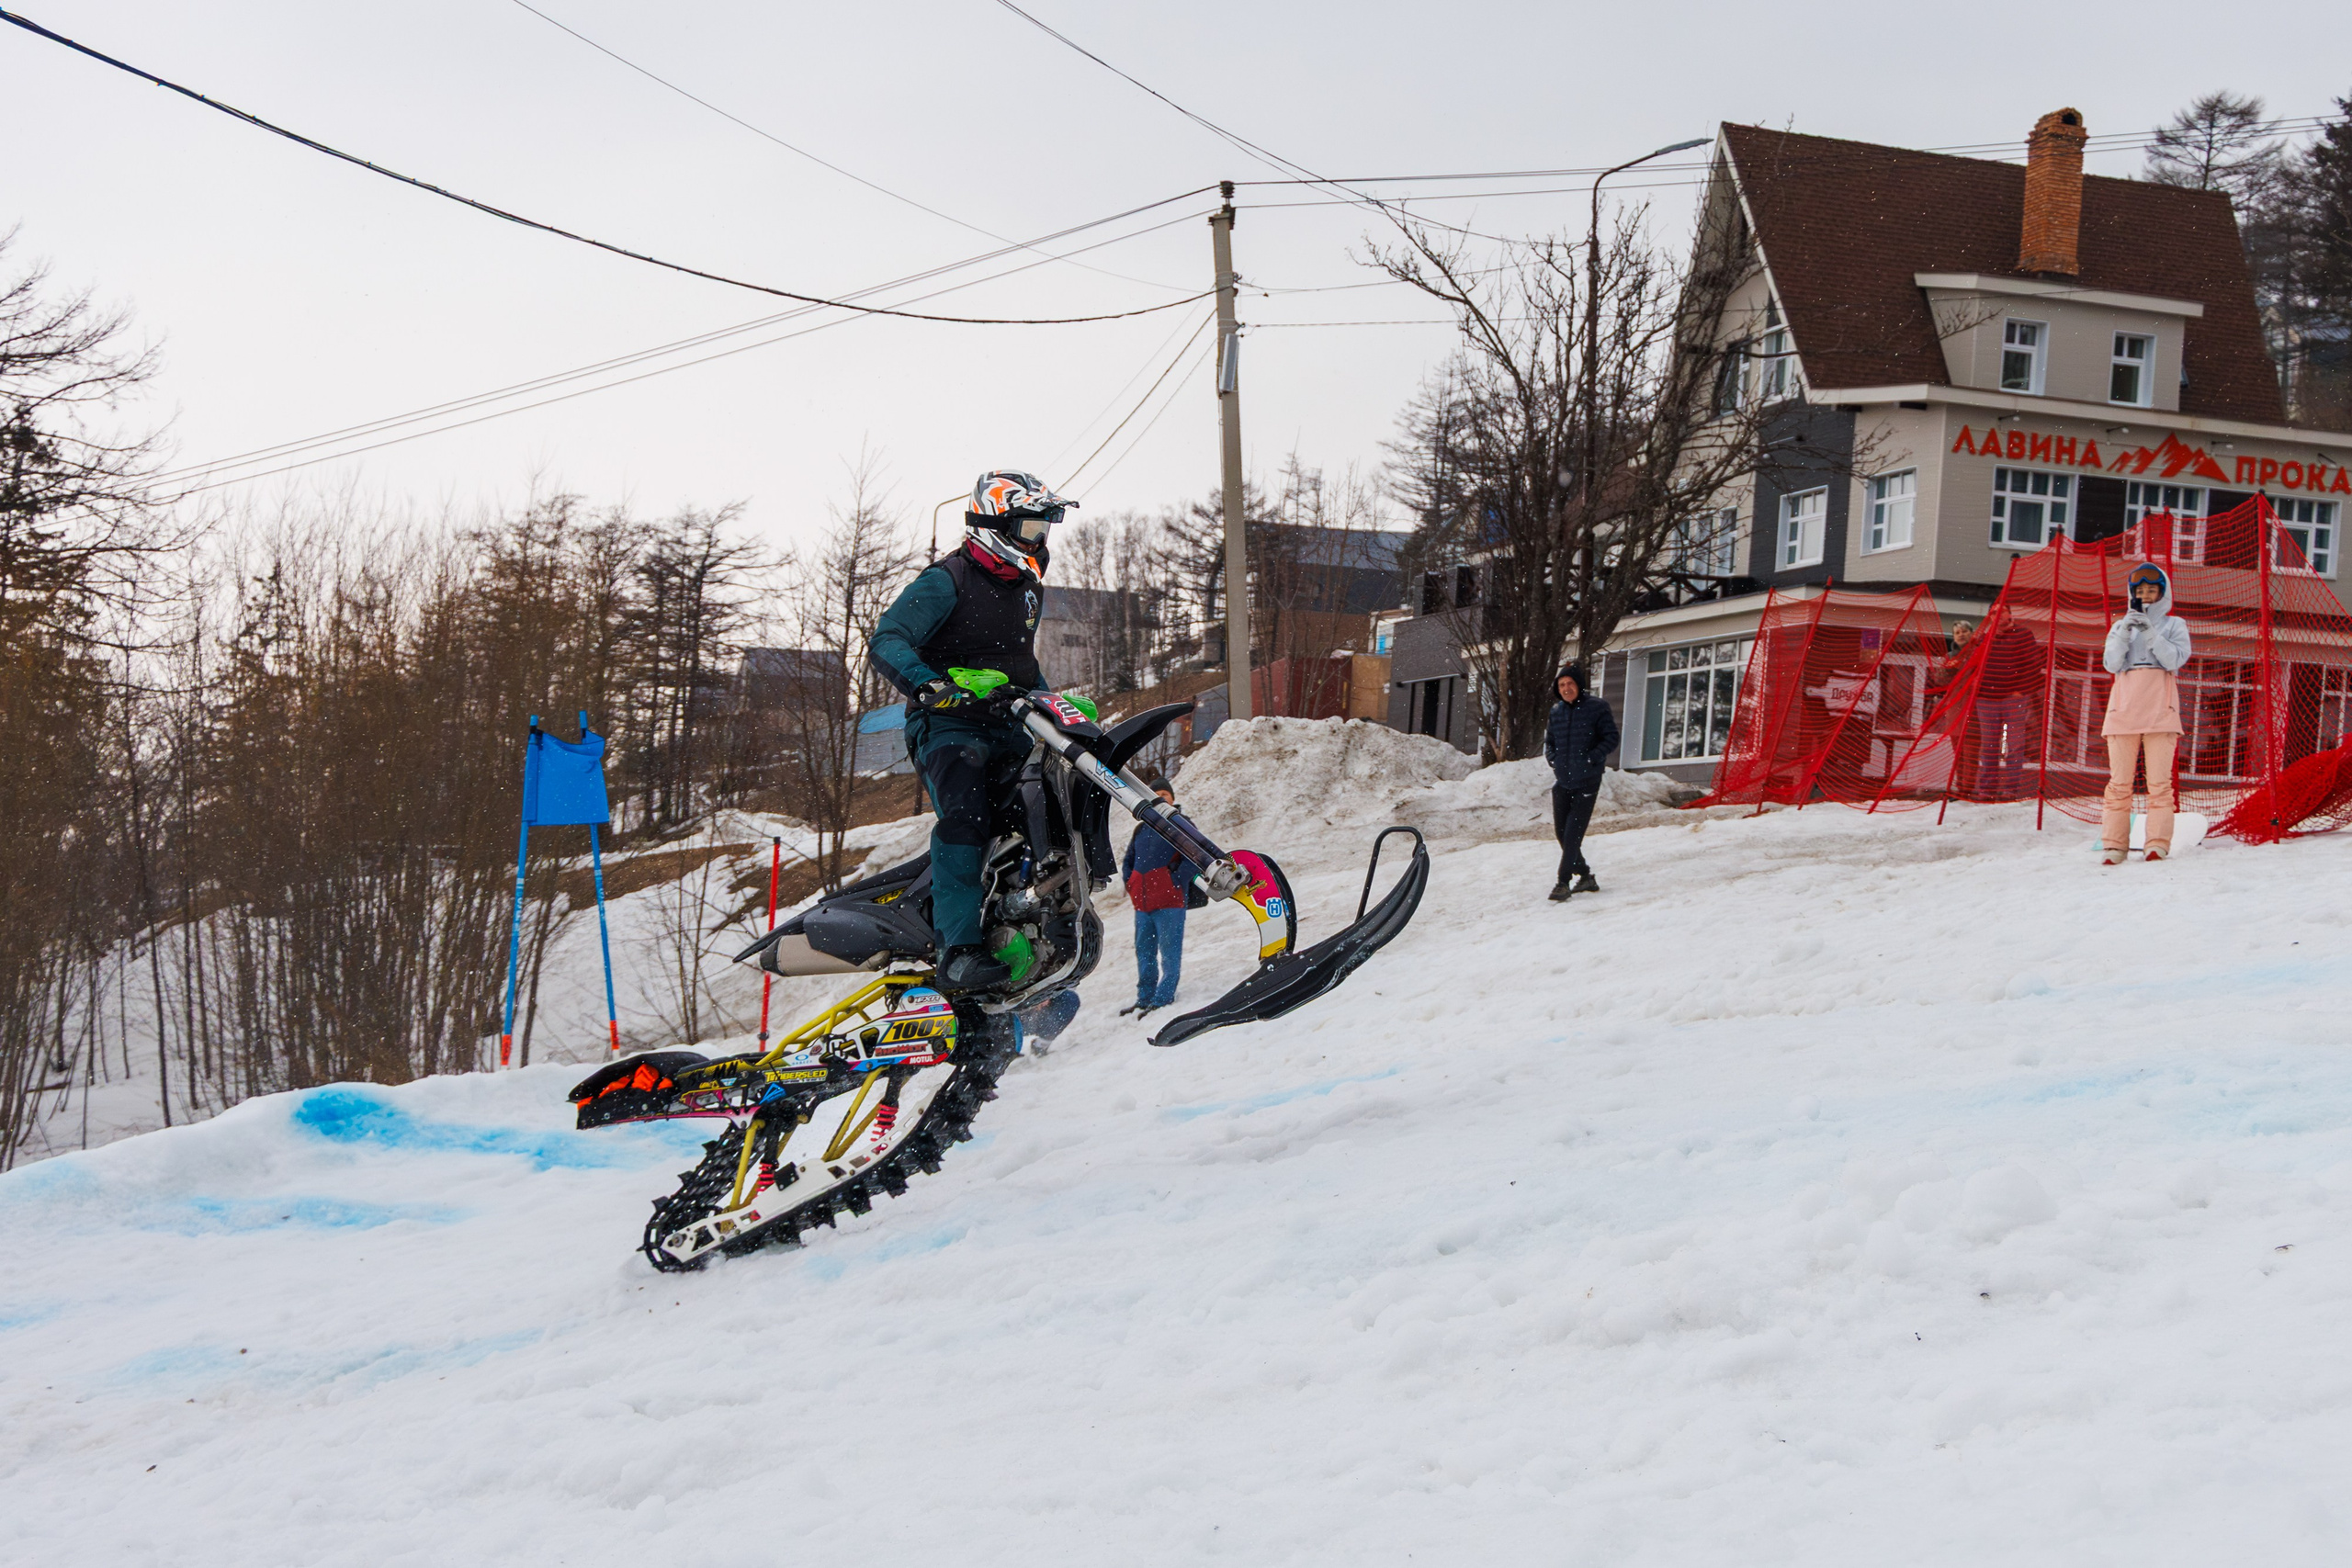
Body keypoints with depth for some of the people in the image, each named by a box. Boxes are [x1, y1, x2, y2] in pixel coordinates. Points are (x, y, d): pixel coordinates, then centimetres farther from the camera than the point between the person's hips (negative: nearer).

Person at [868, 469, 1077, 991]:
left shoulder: (1028, 590, 19)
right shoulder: (947, 581, -8)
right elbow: (886, 639, -18)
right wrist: (926, 683, -35)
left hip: (1007, 729, 8)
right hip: (948, 726, -8)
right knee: (964, 818, -30)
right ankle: (958, 951, -36)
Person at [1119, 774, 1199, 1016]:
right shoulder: (1141, 830, 17)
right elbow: (1128, 860, 29)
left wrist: (1177, 881, -16)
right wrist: (1129, 883, 12)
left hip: (1169, 901, -7)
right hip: (1142, 903, 7)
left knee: (1169, 952, -5)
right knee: (1144, 951, 12)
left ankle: (1163, 998, -3)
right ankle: (1145, 998, 19)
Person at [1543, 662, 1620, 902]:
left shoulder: (1596, 708, -6)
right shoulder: (1556, 711, 10)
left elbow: (1611, 738, -6)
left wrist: (1591, 759, -15)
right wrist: (1552, 759, 5)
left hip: (1586, 781, -6)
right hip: (1562, 781, 6)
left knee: (1573, 834, -11)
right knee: (1561, 833, 9)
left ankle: (1564, 883, -10)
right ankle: (1584, 876, 24)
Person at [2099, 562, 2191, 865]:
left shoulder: (2174, 625, 13)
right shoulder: (2120, 625, 17)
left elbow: (2176, 659, -4)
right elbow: (2111, 663, 4)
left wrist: (2150, 633, -13)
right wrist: (2124, 633, -8)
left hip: (2160, 710, -2)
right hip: (2124, 708, 2)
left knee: (2159, 780, -8)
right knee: (2119, 780, -4)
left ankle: (2158, 843, -9)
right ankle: (2114, 845, -6)